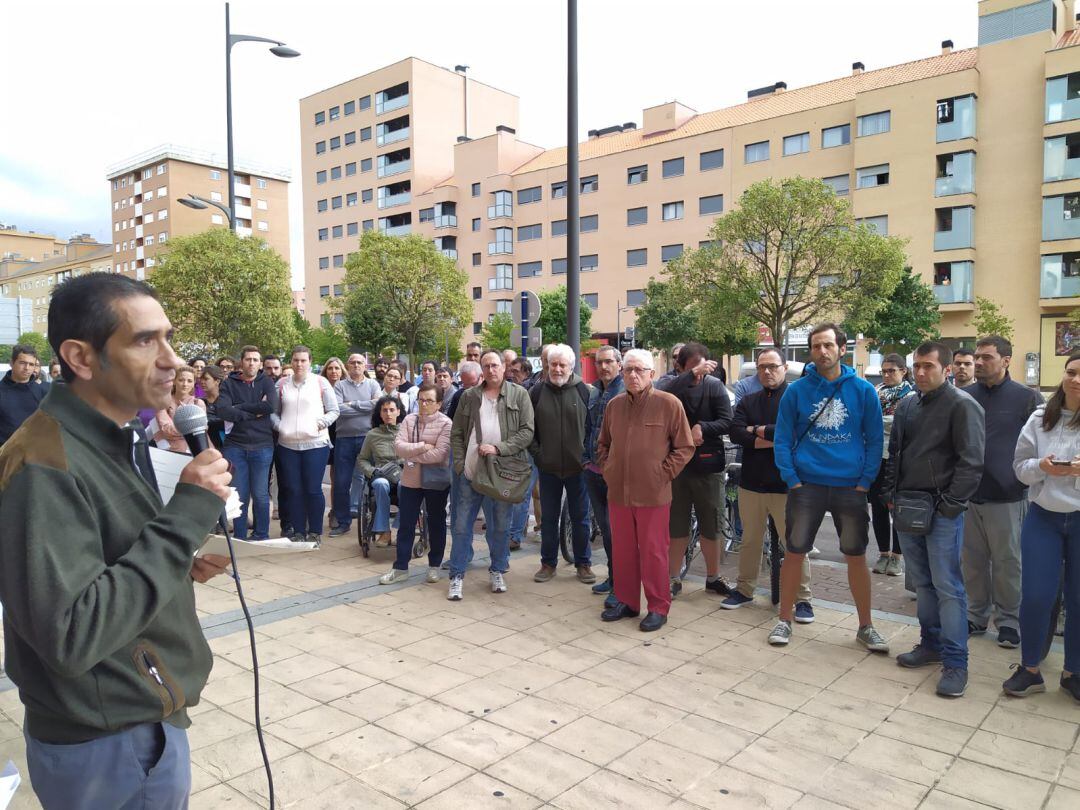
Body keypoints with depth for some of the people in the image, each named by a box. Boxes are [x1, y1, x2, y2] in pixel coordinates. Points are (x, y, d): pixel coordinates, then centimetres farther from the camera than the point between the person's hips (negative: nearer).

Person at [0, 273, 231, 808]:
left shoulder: (119, 440, 5)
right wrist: (186, 515, -29)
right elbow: (71, 636, -30)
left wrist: (179, 564, -1)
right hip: (106, 747, -8)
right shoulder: (45, 467, -25)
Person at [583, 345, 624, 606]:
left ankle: (619, 585, 8)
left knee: (617, 528, -1)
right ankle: (613, 577, 28)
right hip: (594, 471, 7)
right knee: (604, 527, 15)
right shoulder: (594, 394, 14)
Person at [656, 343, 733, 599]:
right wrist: (692, 374, -36)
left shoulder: (714, 385, -1)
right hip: (675, 463, -1)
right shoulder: (668, 383, -3)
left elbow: (727, 421, -6)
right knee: (676, 526, 8)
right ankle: (673, 579, 21)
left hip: (708, 465, 1)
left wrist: (702, 428, -21)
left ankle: (713, 577, 28)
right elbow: (662, 395, -28)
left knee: (711, 526, 11)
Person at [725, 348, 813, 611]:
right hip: (751, 483, 4)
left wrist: (756, 430, -10)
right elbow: (735, 433, -5)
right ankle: (744, 589, 29)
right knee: (750, 541, 15)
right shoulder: (748, 401, 10)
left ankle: (803, 599, 14)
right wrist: (772, 440, -16)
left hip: (786, 485, -4)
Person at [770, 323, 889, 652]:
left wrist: (865, 482, -6)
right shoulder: (796, 390, -2)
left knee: (856, 556, 8)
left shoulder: (863, 390, -1)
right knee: (794, 552, 6)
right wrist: (792, 480, -7)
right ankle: (784, 620, 20)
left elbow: (874, 440, 2)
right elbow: (782, 440, 0)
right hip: (806, 485, 0)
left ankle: (865, 627, 24)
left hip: (850, 486, 0)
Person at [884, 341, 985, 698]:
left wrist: (952, 504, -14)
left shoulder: (962, 405, -8)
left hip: (942, 511, -6)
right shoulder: (906, 405, 12)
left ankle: (955, 662, 4)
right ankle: (931, 644, 27)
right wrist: (890, 493, 9)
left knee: (947, 585, -4)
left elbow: (971, 461, -12)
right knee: (922, 582, 14)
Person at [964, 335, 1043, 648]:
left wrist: (1027, 480, -5)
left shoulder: (1027, 397, -3)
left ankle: (1008, 619, 22)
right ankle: (977, 614, 26)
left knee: (1007, 563, 8)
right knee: (973, 561, 12)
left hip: (1007, 497, -3)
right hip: (967, 495, 3)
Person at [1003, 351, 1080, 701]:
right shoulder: (1039, 419, 1)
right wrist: (1041, 467, -17)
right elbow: (1020, 466, 4)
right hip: (1043, 518, 1)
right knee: (1035, 596, 2)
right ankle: (1029, 670, 20)